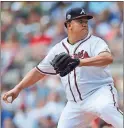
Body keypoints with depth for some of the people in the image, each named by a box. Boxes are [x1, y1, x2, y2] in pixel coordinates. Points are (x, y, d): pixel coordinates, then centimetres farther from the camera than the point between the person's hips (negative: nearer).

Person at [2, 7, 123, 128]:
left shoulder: (95, 42, -4)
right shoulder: (58, 49, 11)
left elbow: (108, 58, -25)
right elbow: (39, 71, 20)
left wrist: (79, 62, -36)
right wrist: (18, 88, 13)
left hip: (99, 92, -6)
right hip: (75, 103, 6)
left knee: (105, 107, -37)